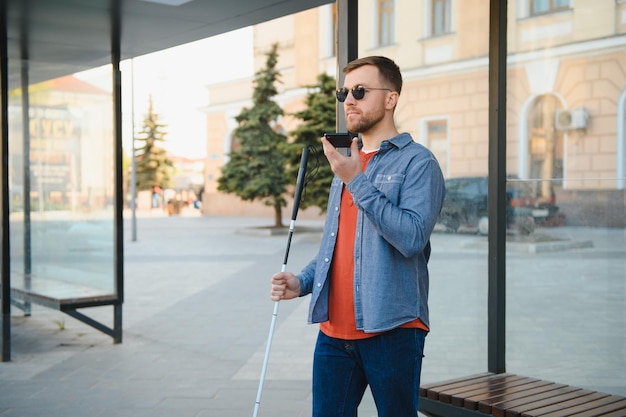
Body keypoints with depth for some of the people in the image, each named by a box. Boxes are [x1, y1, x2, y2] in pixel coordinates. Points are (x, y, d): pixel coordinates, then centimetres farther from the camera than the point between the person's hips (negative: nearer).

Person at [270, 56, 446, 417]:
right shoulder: (346, 161, 17)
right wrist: (303, 282, 7)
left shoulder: (417, 162, -6)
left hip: (392, 329, -6)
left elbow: (412, 237, -21)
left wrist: (357, 181, -19)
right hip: (335, 330, 6)